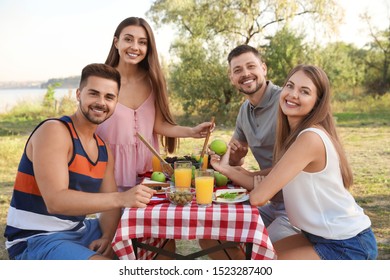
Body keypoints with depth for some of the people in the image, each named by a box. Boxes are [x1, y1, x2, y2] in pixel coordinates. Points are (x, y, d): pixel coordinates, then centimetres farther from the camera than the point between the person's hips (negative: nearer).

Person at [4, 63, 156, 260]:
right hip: (34, 241, -8)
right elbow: (55, 201, -29)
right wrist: (121, 198, -39)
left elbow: (108, 203, 4)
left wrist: (107, 237, -18)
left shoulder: (103, 148, 8)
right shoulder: (53, 131, -17)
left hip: (79, 232, 8)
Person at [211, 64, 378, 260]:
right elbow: (265, 183, 4)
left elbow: (258, 196, -25)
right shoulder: (293, 135, 4)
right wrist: (225, 168, -3)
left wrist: (255, 188, -4)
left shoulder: (311, 138, -25)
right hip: (318, 235, 9)